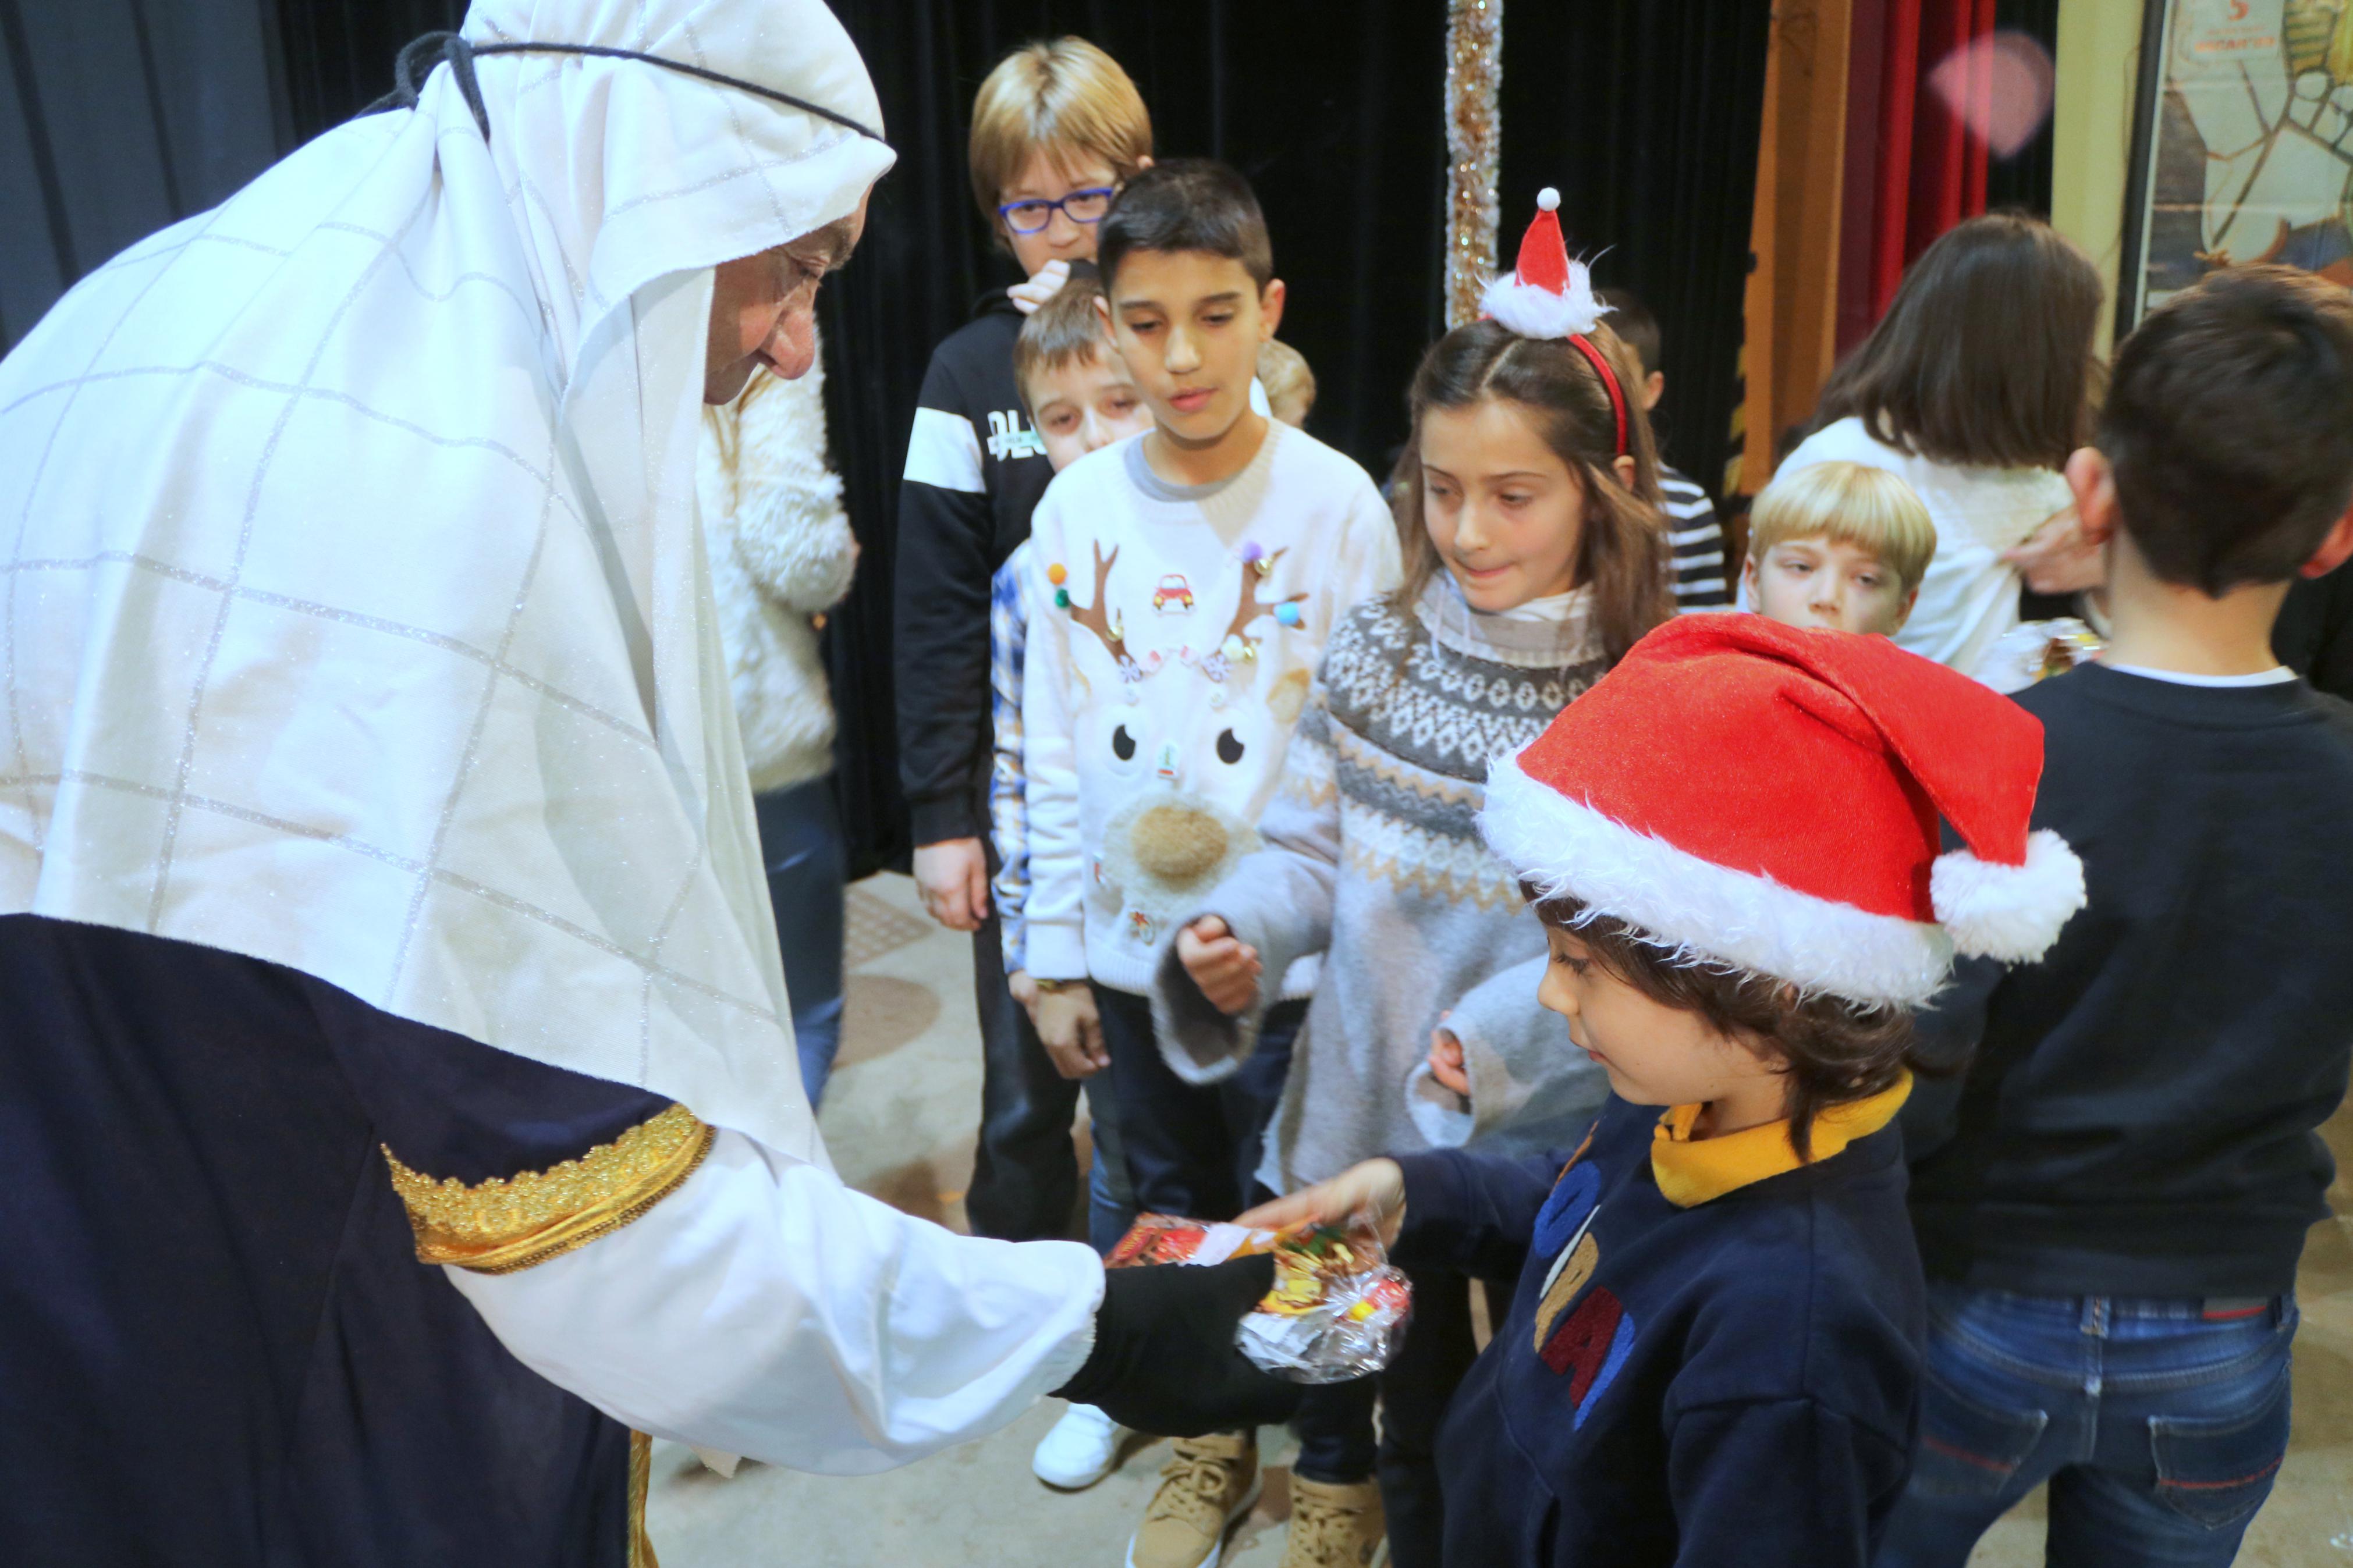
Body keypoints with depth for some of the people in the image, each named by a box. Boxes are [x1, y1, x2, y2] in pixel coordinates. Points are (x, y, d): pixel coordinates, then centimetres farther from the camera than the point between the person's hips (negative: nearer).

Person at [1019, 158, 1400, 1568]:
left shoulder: (1336, 504, -10)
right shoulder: (1081, 508, -1)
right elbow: (1057, 753, 4)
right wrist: (1058, 955, 5)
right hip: (1130, 943, 4)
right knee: (1176, 1211, 19)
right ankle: (1210, 1448, 42)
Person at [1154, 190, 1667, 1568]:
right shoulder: (1378, 649, -2)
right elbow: (1310, 850, 3)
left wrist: (1502, 1031, -31)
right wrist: (1244, 932, -17)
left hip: (1549, 1146, -3)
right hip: (1366, 1121, 3)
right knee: (1410, 1422, 22)